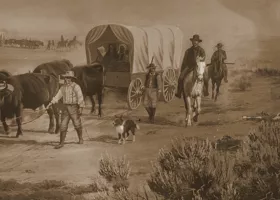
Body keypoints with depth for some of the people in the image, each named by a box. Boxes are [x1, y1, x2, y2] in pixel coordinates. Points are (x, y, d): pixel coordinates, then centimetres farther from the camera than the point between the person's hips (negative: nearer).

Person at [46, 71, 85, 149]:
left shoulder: (76, 86, -11)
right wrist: (51, 103, -2)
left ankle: (80, 139, 29)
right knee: (63, 125, -1)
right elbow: (58, 96, 9)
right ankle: (61, 143, 1)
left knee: (77, 124, 7)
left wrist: (81, 107, -24)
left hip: (74, 107, -5)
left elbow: (80, 97, -16)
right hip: (65, 108, 5)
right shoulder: (63, 87, 8)